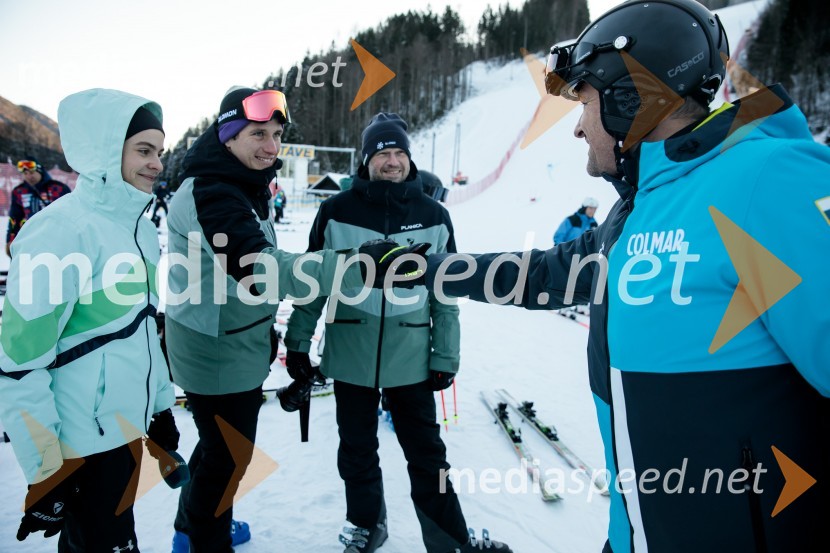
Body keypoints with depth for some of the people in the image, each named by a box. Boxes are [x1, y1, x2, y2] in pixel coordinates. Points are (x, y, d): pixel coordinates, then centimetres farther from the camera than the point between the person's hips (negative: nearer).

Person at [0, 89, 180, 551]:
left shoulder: (140, 227, 5)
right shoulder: (61, 233, -21)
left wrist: (162, 407, 17)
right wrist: (45, 472, -15)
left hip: (127, 428, 7)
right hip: (85, 447, -7)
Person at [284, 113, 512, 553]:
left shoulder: (433, 215, -1)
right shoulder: (337, 212, -4)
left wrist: (446, 356, 1)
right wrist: (298, 342, 1)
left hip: (411, 359, 0)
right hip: (350, 356, 1)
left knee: (427, 453, 10)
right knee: (357, 450, 17)